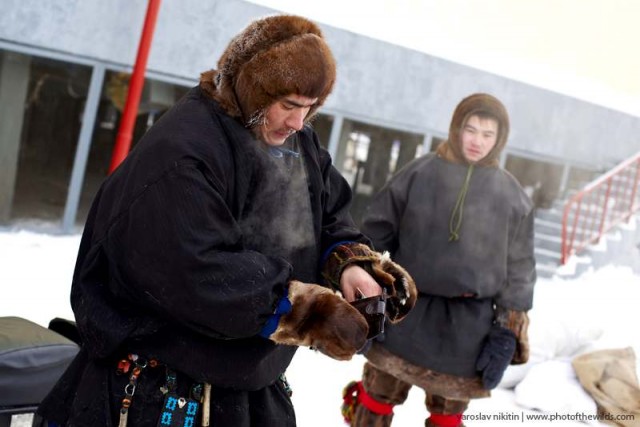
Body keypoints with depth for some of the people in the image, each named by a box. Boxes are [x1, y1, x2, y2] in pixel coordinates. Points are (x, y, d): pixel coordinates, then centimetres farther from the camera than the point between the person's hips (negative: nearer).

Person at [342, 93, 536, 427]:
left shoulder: (511, 195, 0)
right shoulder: (419, 173, -4)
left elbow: (518, 269, 5)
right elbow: (376, 231, 2)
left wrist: (507, 332, 2)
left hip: (467, 324, 1)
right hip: (407, 312, -1)